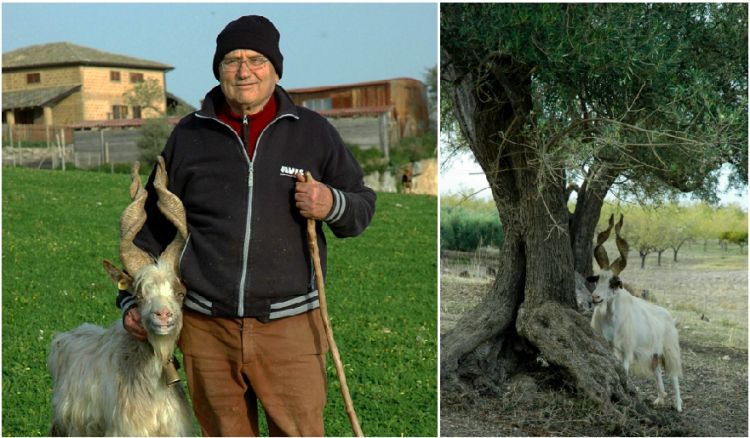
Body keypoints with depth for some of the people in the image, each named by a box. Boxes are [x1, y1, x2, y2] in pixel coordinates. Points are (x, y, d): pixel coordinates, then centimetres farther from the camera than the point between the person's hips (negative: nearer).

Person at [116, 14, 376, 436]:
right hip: (207, 327, 2)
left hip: (291, 326, -1)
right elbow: (153, 226, 16)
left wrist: (332, 206, -12)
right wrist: (133, 299, 10)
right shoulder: (189, 136, 7)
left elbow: (363, 205, 11)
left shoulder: (313, 132, 4)